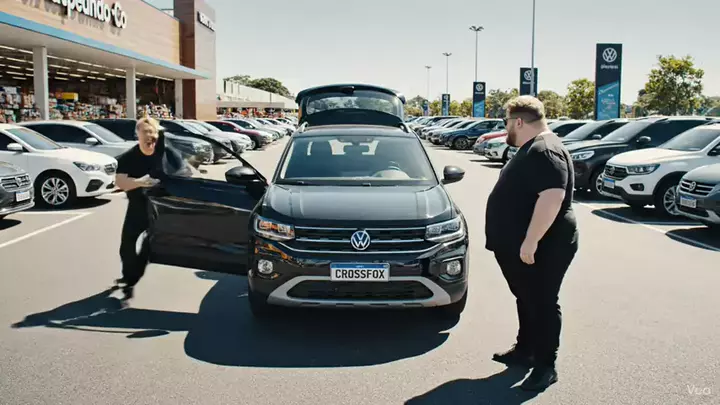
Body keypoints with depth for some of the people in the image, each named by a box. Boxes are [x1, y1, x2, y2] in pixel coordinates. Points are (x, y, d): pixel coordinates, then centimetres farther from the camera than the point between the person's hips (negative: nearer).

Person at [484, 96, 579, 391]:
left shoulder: (545, 151, -21)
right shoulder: (532, 149, 15)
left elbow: (552, 196, -31)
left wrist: (530, 241, -30)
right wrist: (522, 242, 27)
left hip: (541, 249, -11)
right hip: (520, 247, 11)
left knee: (542, 304, 0)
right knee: (526, 301, 20)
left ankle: (546, 367, 12)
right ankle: (524, 350, 34)